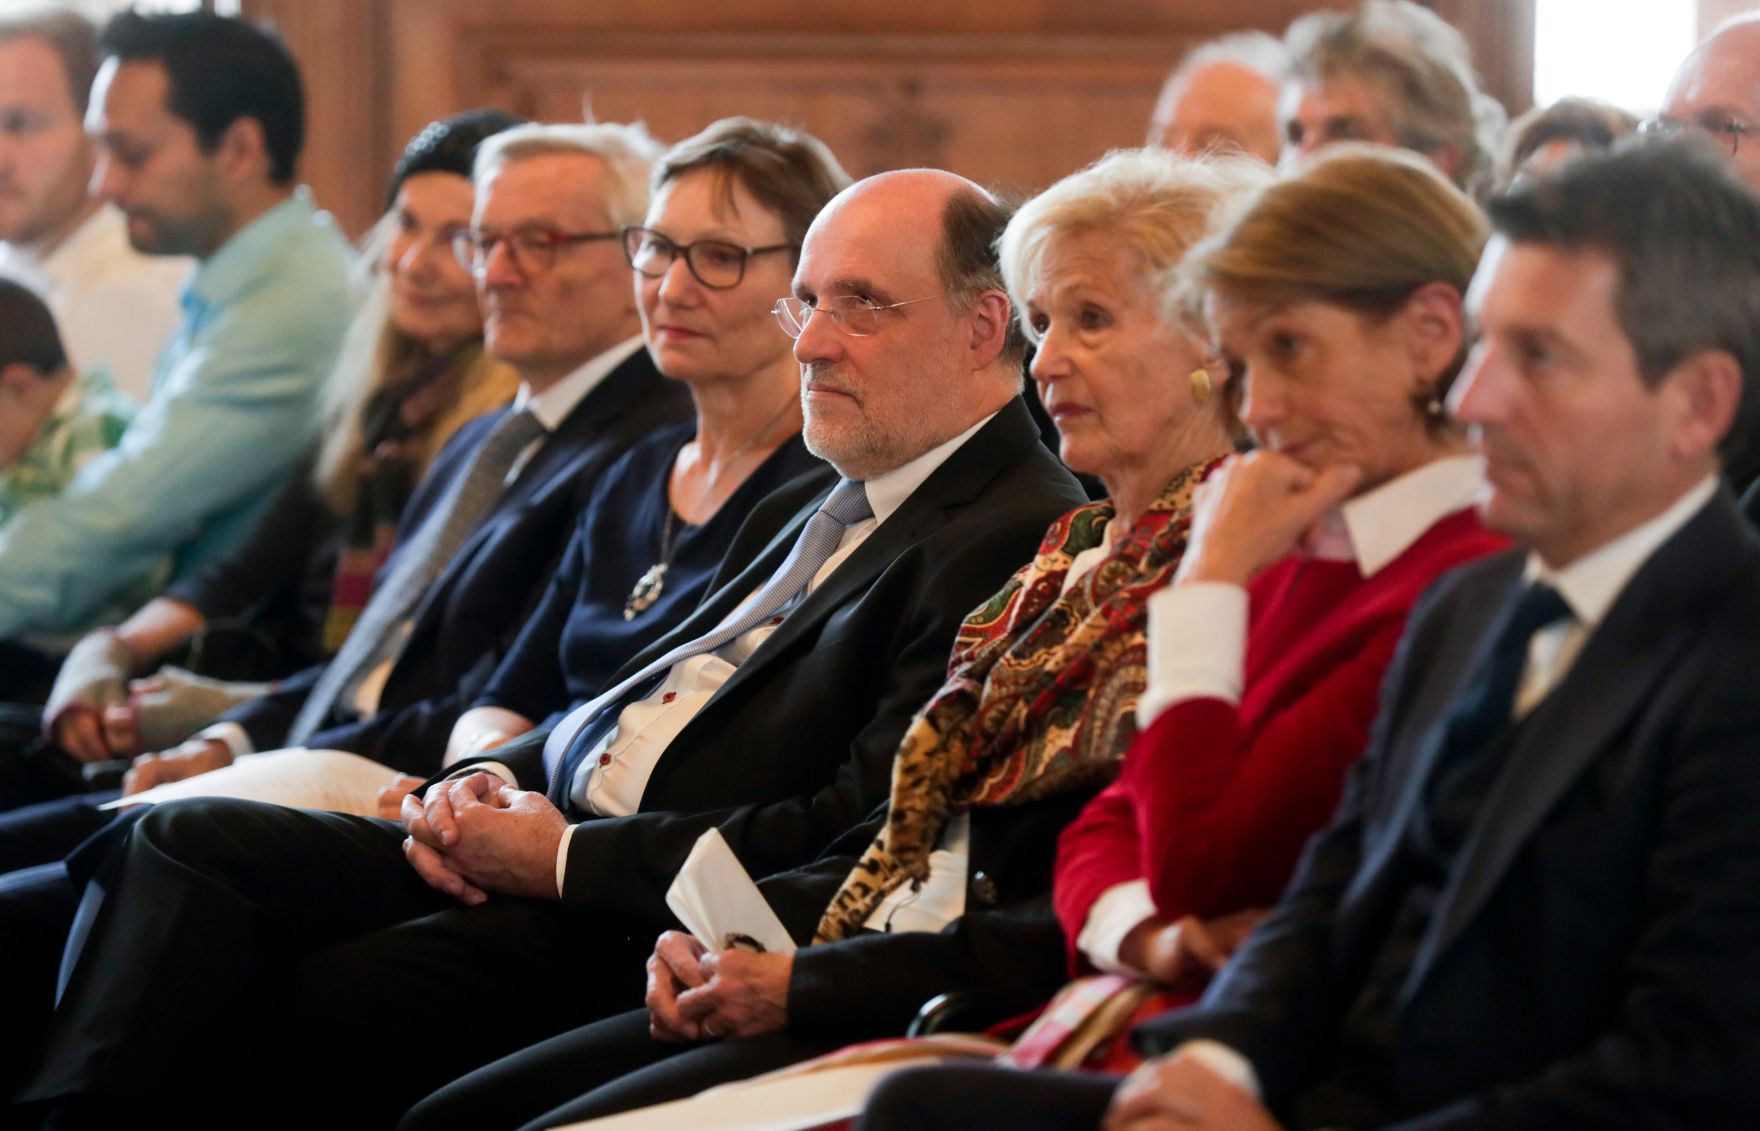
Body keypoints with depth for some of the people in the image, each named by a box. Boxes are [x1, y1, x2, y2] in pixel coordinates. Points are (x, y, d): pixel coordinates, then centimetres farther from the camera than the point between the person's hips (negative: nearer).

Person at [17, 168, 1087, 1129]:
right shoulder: (812, 511, 22)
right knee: (187, 843, -9)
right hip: (547, 846, 9)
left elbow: (864, 835, -19)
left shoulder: (1023, 541, -10)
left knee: (294, 1010, -27)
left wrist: (566, 858, -15)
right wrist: (489, 782, 2)